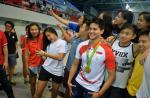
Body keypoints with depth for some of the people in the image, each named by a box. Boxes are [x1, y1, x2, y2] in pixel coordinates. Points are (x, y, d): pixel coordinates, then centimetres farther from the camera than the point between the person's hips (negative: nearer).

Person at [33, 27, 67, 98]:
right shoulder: (49, 44, 11)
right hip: (46, 68, 4)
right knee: (38, 92, 2)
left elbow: (60, 57, -20)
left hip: (57, 72, -3)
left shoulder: (62, 43, -7)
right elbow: (47, 57, 8)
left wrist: (45, 54, -20)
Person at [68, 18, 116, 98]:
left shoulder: (107, 51, -19)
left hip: (93, 89, -3)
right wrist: (69, 81, 0)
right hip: (78, 82, 4)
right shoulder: (81, 46, -6)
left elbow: (112, 75, -13)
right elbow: (75, 64, 5)